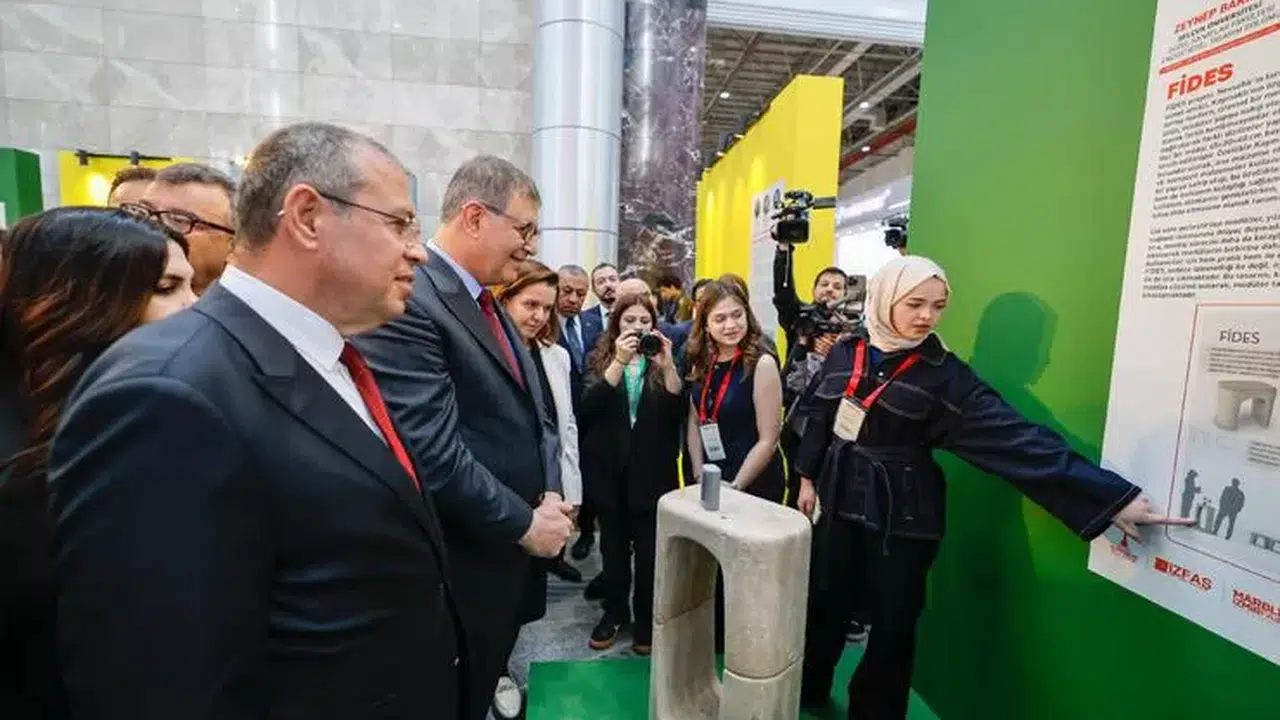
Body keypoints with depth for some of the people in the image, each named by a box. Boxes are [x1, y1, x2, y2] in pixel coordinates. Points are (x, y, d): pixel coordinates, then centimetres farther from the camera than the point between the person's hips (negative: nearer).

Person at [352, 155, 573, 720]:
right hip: (462, 570, -8)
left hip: (509, 557, 8)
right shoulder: (407, 301, -21)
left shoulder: (491, 304, 9)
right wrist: (526, 524, -16)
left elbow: (533, 409, 12)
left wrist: (550, 494, -3)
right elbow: (434, 455, -27)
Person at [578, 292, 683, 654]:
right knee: (613, 547, 14)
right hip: (610, 470, 1)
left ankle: (646, 619, 26)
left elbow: (678, 413, -11)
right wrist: (619, 362, -25)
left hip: (653, 472, -1)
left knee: (650, 550, 7)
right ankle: (614, 612, 33)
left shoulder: (664, 360, 1)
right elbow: (588, 408, -15)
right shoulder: (600, 359, 1)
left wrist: (667, 366, -24)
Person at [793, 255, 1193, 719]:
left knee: (892, 623, 11)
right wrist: (808, 477, 9)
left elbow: (1015, 437, -17)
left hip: (901, 516, -2)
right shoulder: (846, 353, -2)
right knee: (823, 603, 15)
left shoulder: (945, 376, -11)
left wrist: (1114, 498, -22)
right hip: (839, 499, 3)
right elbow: (818, 416, 8)